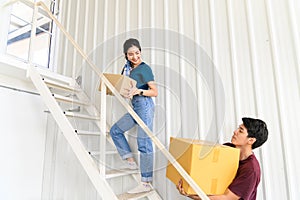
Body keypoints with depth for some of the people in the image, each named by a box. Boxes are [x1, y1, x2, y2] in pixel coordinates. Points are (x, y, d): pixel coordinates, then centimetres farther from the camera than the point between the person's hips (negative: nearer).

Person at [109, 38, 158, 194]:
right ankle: (130, 161, 16)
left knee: (144, 143, -9)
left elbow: (155, 92, -8)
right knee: (115, 130, 12)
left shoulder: (144, 68, -6)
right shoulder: (127, 67, 15)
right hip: (135, 107, 9)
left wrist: (139, 91, -23)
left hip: (145, 105, -9)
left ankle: (146, 183, -2)